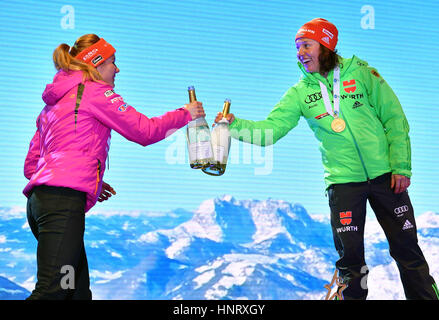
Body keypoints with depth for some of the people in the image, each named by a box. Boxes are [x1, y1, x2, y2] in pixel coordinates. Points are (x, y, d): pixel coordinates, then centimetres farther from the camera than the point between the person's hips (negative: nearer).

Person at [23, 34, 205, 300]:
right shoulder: (94, 91, 4)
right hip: (65, 199, -9)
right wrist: (184, 114, 16)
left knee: (78, 290, 7)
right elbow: (144, 131, 0)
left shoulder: (53, 103, 28)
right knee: (52, 290, -16)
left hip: (40, 197, 9)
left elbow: (31, 166, 26)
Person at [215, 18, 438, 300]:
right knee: (350, 255, 2)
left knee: (407, 248, 6)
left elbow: (394, 119, 1)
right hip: (343, 180, 1)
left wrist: (401, 167, -4)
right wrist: (235, 125, -22)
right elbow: (268, 130, -5)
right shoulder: (300, 93, 3)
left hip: (384, 174, -1)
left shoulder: (360, 73, -1)